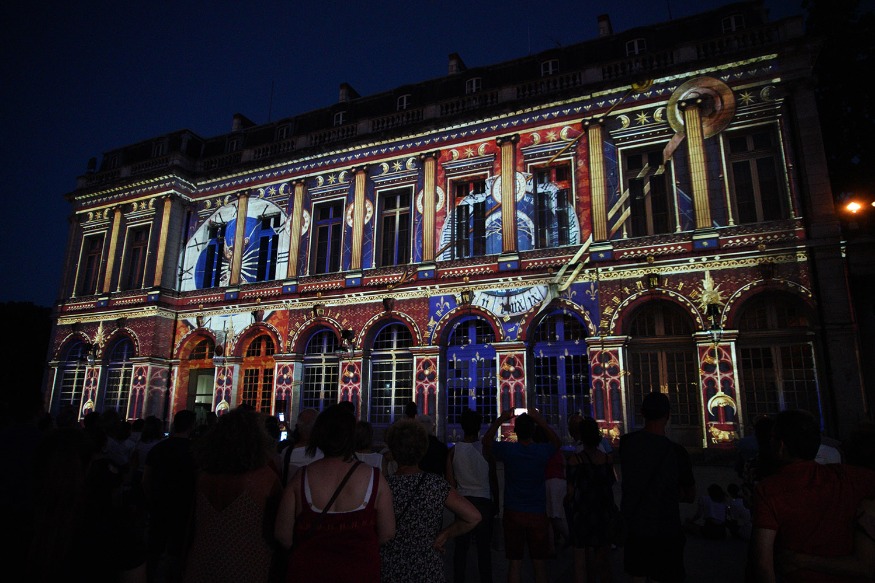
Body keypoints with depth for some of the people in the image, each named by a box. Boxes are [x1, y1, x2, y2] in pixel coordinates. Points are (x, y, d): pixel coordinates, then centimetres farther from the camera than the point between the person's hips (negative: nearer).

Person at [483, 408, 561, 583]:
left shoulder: (507, 449, -10)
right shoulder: (542, 451, -9)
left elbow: (486, 441, 10)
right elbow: (557, 442, 15)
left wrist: (500, 420, 9)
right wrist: (541, 421, 11)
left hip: (513, 513, 0)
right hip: (538, 514, 0)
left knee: (514, 561, 8)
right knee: (539, 562, 12)